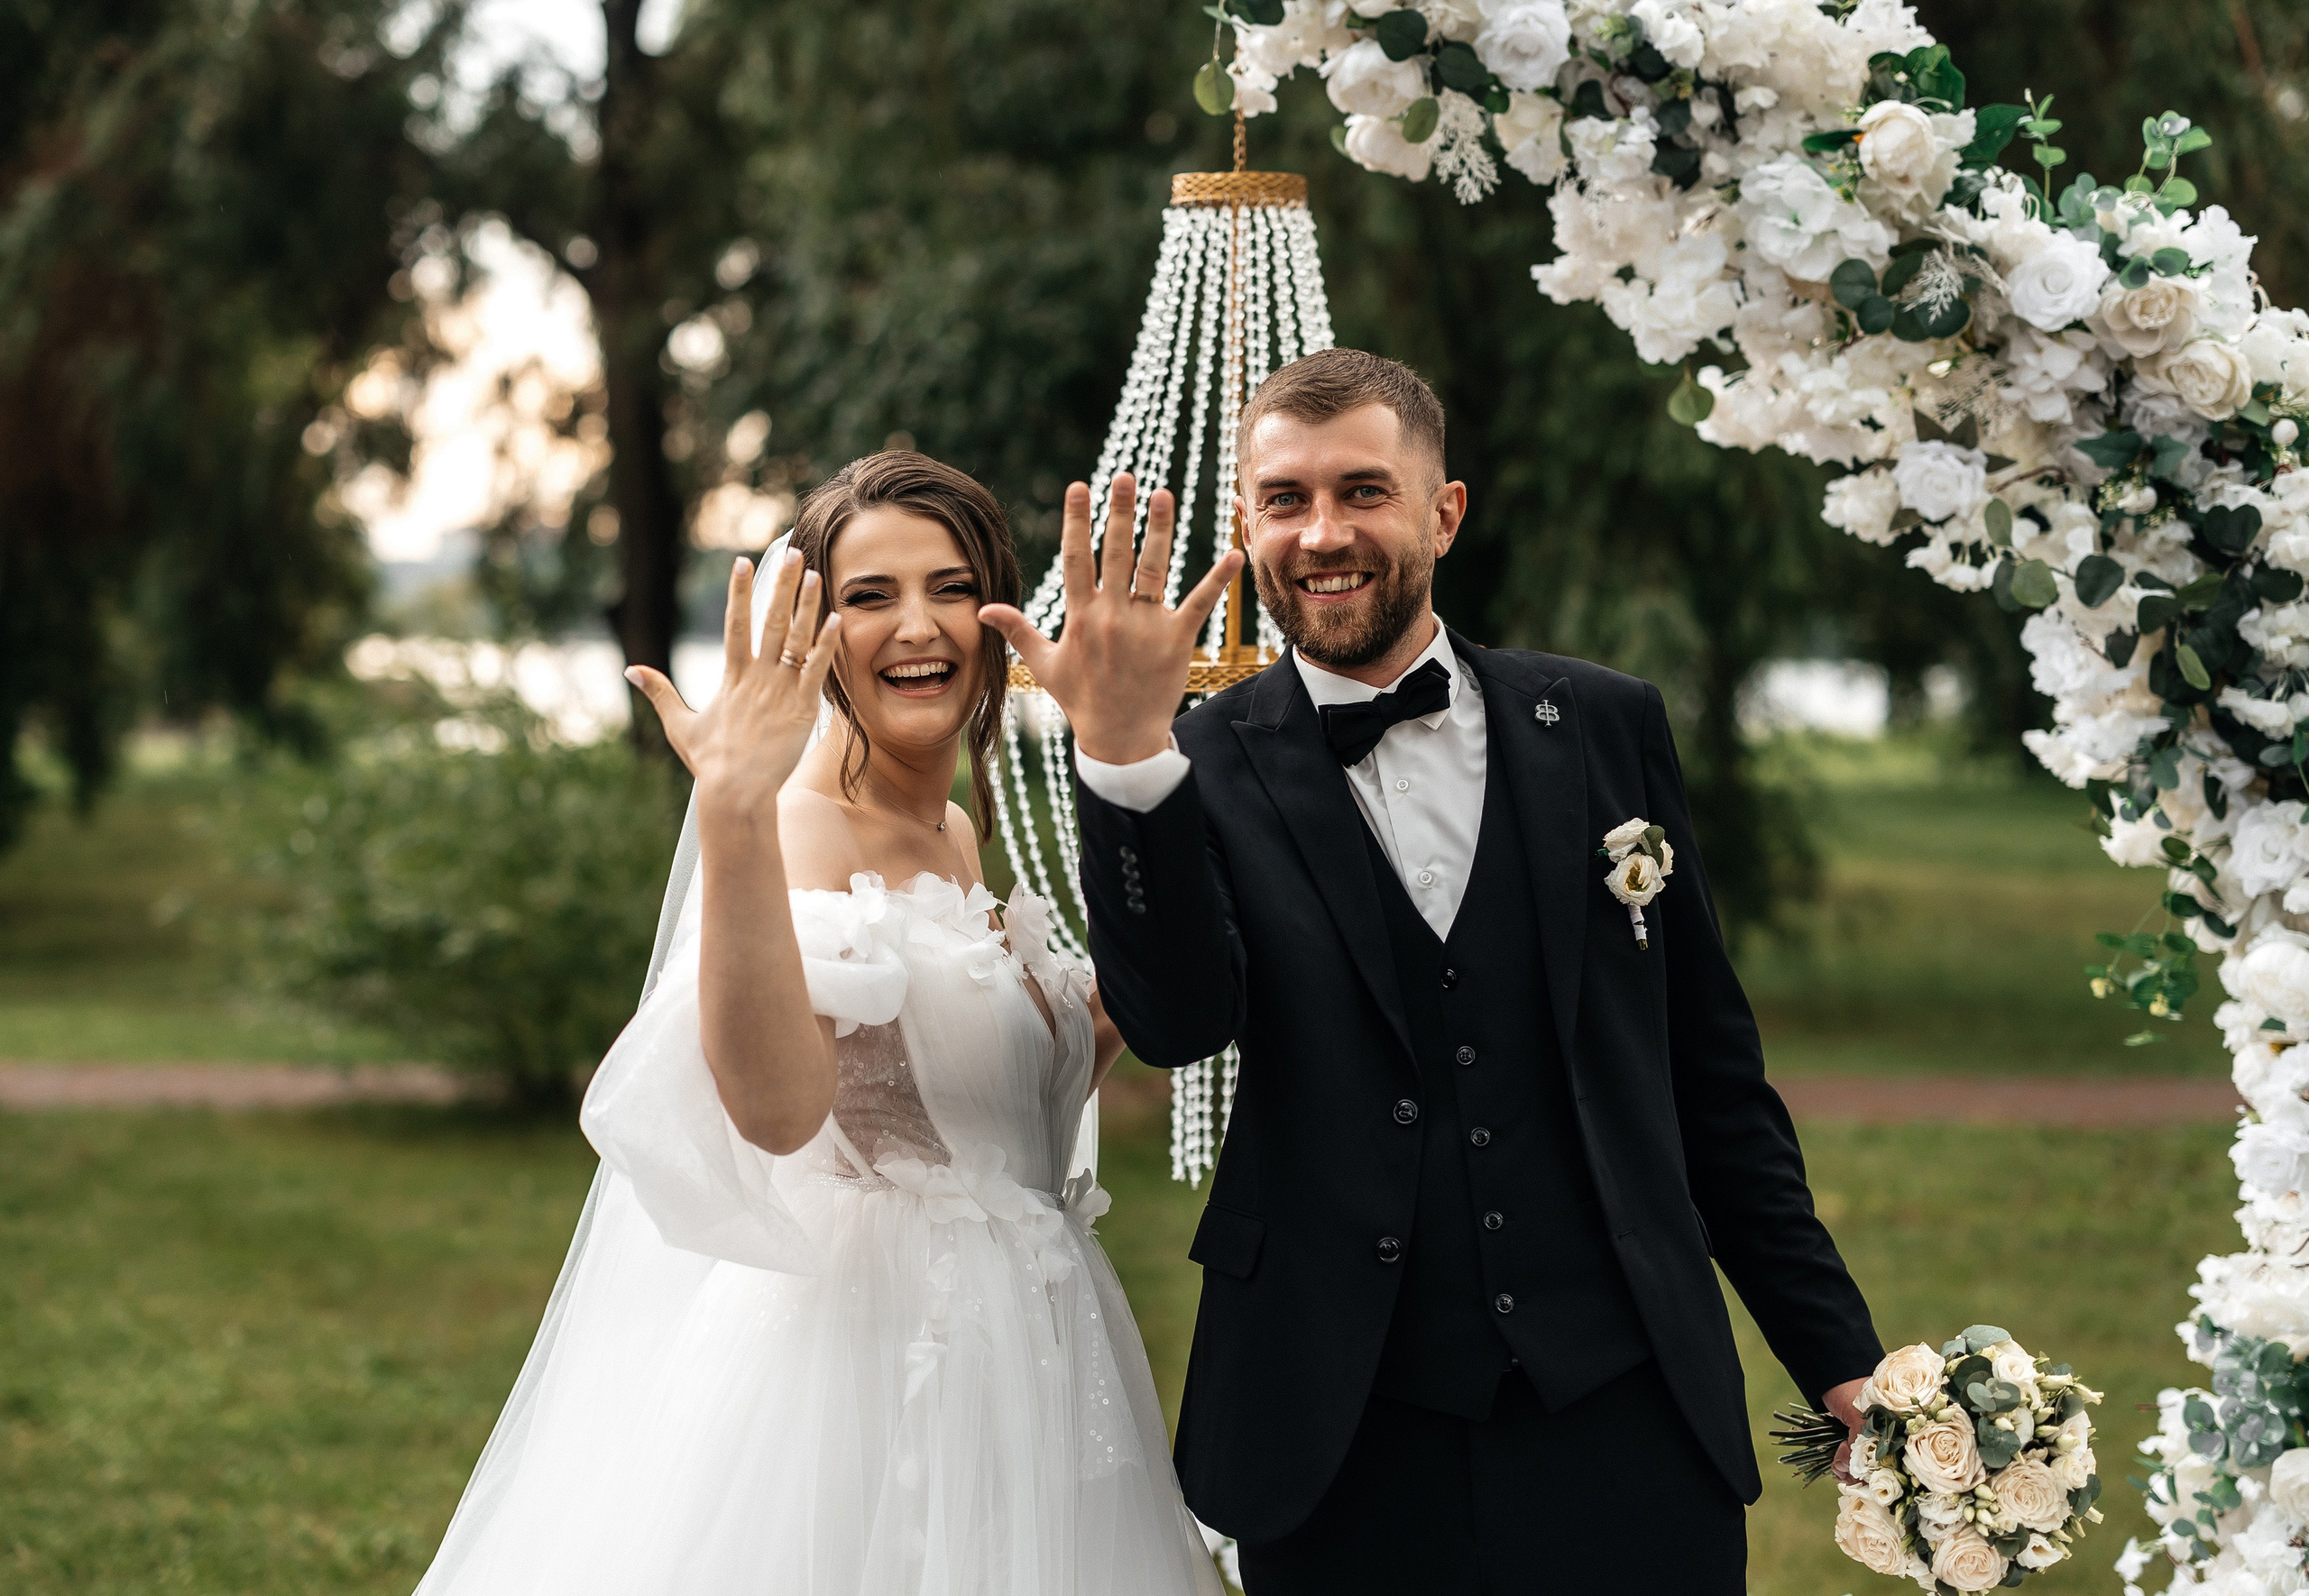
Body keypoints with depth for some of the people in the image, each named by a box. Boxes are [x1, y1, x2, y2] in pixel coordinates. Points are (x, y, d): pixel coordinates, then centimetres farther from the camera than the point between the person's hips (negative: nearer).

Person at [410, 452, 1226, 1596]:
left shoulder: (961, 837, 10)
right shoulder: (791, 834, -15)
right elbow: (777, 1109, -34)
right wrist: (732, 816, -42)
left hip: (1011, 1361, 8)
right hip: (855, 1360, -8)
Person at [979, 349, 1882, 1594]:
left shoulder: (1604, 729, 7)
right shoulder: (1208, 767, 1)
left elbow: (1712, 1072, 11)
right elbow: (1178, 1022, -17)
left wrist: (1836, 1354, 10)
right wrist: (1121, 754, -30)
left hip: (1626, 1424, 2)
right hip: (1346, 1451, -1)